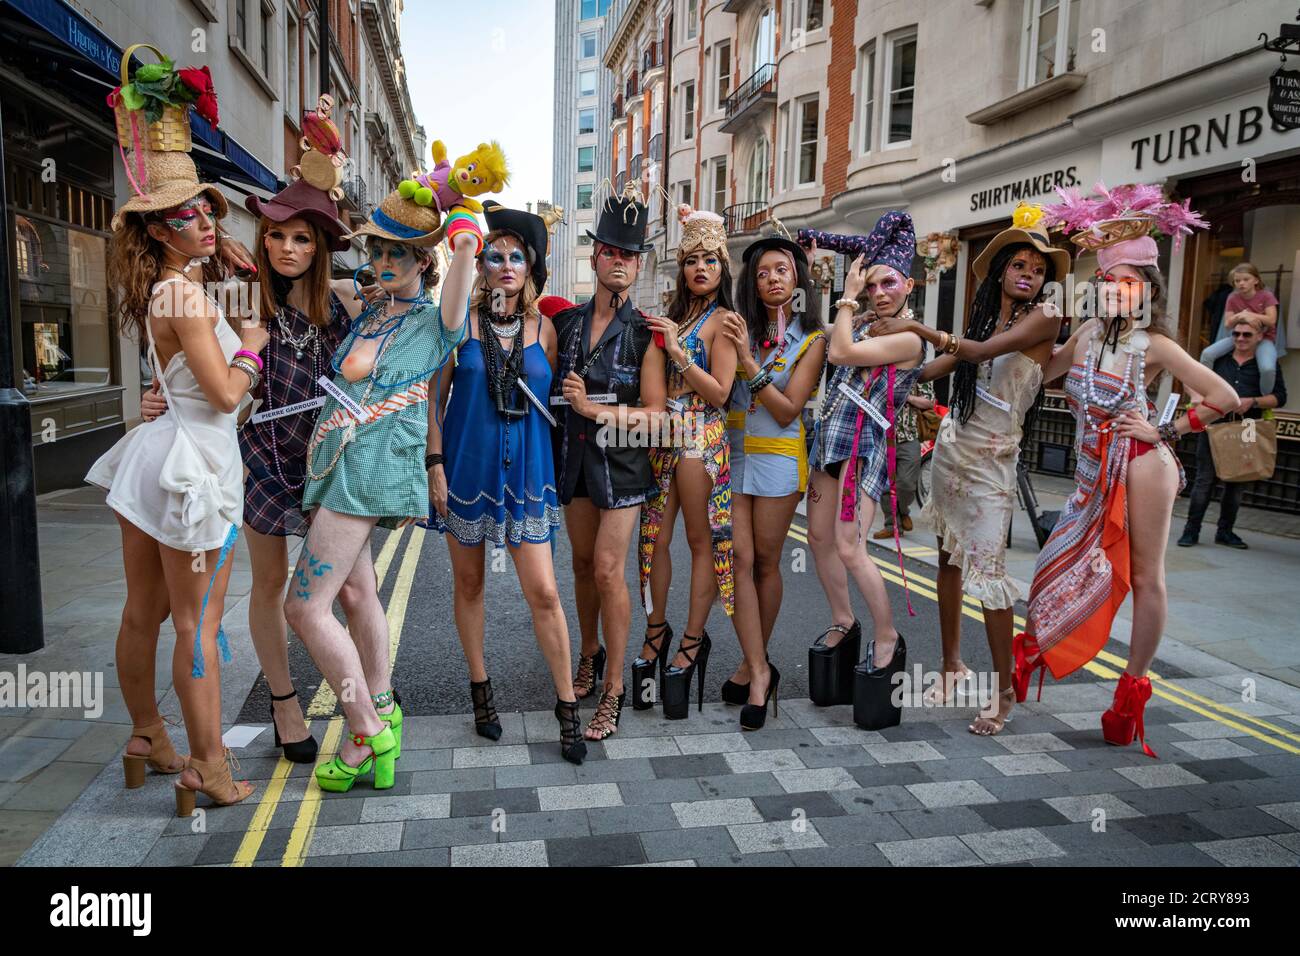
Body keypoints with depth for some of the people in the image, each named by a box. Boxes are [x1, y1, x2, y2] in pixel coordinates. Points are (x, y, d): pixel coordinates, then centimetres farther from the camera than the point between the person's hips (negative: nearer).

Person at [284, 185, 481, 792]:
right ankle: (380, 709, 30)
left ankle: (365, 735, 2)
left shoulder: (436, 322, -5)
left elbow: (466, 239, -16)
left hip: (374, 470, -8)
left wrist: (452, 205, 5)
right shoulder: (363, 316, 16)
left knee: (305, 606, -10)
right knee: (359, 590, 15)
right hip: (339, 469, 8)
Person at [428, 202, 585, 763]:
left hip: (524, 469, 0)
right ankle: (480, 689, 30)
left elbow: (552, 401, 11)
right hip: (466, 466, 0)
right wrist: (436, 464, -6)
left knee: (543, 592, -3)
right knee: (469, 584, 11)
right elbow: (435, 397, 0)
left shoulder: (543, 328, 2)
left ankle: (566, 706, 9)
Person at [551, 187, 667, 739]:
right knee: (583, 564, 14)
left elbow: (656, 413, -11)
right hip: (574, 458, 4)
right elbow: (548, 388, 15)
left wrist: (597, 409, -20)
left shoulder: (644, 332, -7)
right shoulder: (565, 322, 5)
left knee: (608, 570, -7)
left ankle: (613, 691, 3)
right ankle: (590, 656, 35)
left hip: (622, 461, -4)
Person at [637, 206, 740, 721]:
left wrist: (677, 351, -16)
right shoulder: (674, 316, 16)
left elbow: (720, 393, -12)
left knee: (701, 540, 1)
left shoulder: (722, 320, -3)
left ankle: (693, 639, 11)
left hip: (701, 438, -6)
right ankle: (657, 629, 21)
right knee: (655, 536, 7)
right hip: (662, 436, 6)